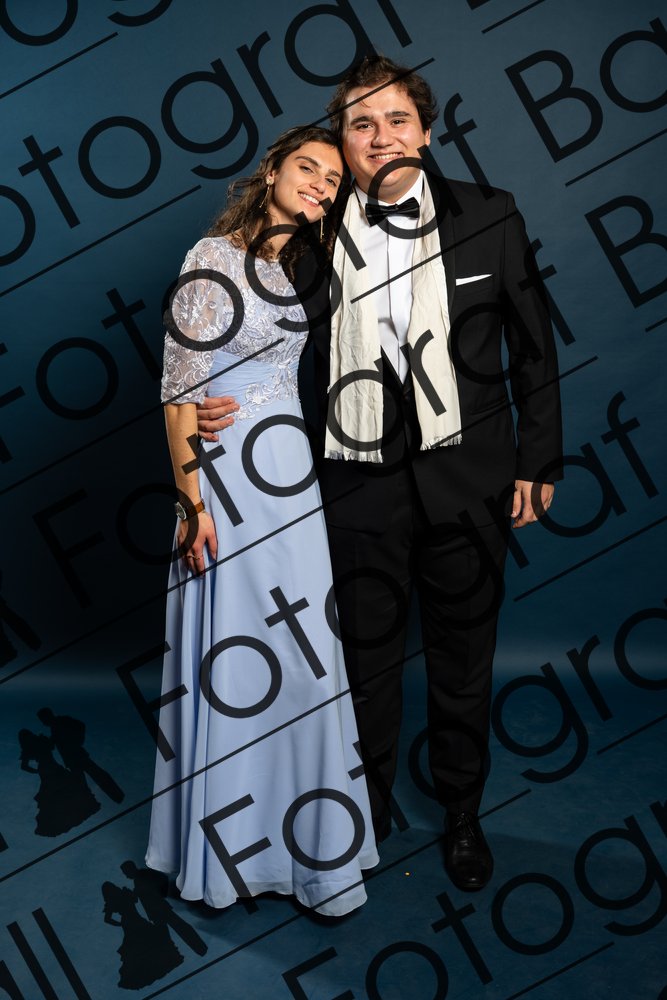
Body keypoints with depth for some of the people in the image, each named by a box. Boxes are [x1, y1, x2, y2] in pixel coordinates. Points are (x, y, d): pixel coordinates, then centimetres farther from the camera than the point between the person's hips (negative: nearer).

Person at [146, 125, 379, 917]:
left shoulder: (293, 267, 14)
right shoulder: (215, 259, -10)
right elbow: (180, 387, -13)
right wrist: (192, 502, -16)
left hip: (289, 474, 7)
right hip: (229, 478, -7)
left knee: (296, 653, 12)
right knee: (234, 654, 2)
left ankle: (293, 823, 30)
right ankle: (231, 846, 21)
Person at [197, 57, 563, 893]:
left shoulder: (489, 219, 0)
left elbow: (532, 350, 4)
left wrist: (537, 461, 2)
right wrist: (218, 403, -11)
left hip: (465, 477, 0)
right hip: (361, 480, 0)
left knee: (463, 655, 14)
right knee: (367, 651, 14)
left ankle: (462, 813, 37)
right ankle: (370, 799, 39)